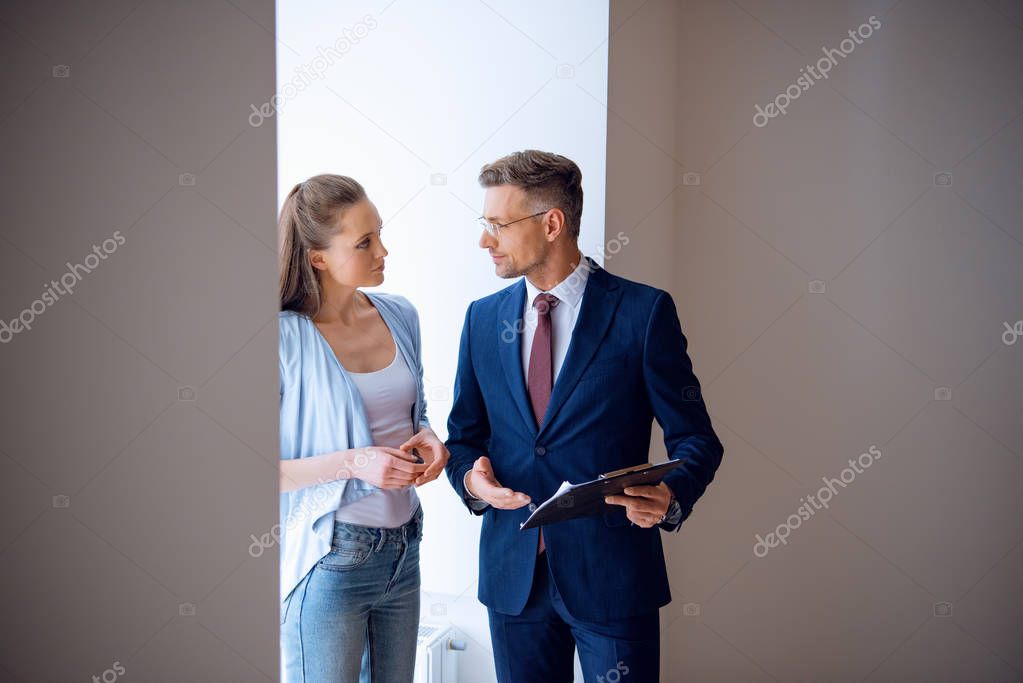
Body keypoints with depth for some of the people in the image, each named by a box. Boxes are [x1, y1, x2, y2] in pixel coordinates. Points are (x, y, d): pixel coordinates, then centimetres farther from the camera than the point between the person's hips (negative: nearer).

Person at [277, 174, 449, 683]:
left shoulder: (400, 316, 4)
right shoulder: (288, 337, -14)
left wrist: (427, 439, -3)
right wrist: (353, 463, -22)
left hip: (402, 548, 6)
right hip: (330, 560, -6)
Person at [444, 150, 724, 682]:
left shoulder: (643, 312, -6)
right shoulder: (483, 319, 7)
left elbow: (695, 438, -4)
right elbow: (464, 433, 14)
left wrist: (670, 495, -24)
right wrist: (469, 475, -8)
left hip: (612, 574, -4)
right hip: (512, 573, 4)